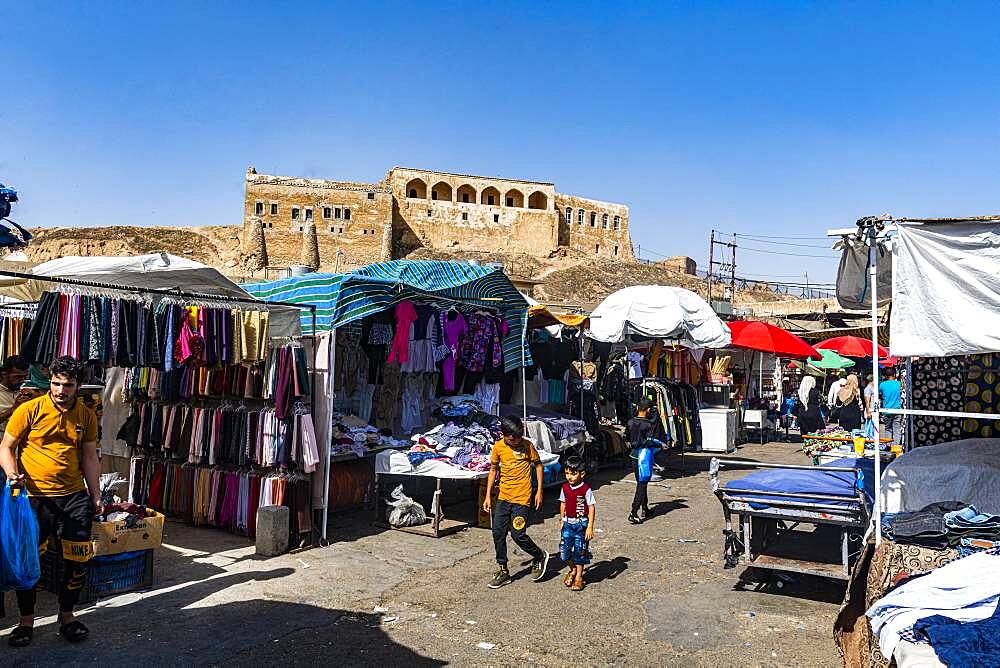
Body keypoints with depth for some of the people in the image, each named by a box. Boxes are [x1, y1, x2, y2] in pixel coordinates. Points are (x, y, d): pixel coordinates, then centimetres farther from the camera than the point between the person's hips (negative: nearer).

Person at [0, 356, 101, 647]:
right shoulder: (29, 410, -5)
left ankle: (66, 615, 25)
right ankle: (26, 620, 24)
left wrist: (95, 495, 9)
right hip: (35, 496, -3)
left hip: (74, 496, 3)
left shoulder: (86, 415, 5)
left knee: (79, 559, 5)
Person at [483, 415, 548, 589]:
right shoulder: (498, 447, -3)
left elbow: (538, 465, 2)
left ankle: (540, 556, 20)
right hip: (503, 497, 4)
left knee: (518, 534, -8)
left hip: (522, 498, -4)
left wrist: (539, 491, -1)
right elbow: (493, 470, 8)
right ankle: (503, 570, 18)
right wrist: (488, 496, 6)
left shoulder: (527, 445, -10)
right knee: (498, 532, 3)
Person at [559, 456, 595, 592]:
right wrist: (562, 521, 15)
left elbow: (591, 508, -12)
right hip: (568, 523, 4)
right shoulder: (565, 488, 2)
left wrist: (590, 527, -14)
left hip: (581, 524, -4)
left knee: (580, 551, 4)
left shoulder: (585, 489, -14)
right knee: (564, 550, 1)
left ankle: (579, 577, 21)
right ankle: (573, 570, 28)